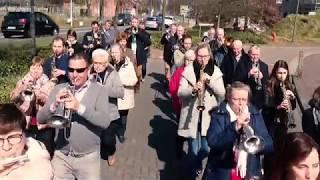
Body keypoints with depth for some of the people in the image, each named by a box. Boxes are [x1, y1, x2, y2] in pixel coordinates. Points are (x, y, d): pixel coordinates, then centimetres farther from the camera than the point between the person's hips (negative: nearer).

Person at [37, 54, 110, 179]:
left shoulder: (99, 91, -5)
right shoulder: (58, 89, 3)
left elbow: (105, 122, -18)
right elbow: (40, 119, -2)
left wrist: (79, 107, -28)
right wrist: (54, 105, -21)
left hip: (88, 157, -2)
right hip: (60, 156, 2)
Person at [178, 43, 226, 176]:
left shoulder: (216, 71, 3)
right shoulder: (188, 70, -3)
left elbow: (222, 93, -5)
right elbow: (180, 92, -9)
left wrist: (210, 80, -19)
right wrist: (193, 89, -28)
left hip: (209, 116, 1)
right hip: (192, 115, -1)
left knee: (206, 149, 4)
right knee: (194, 149, 5)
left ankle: (198, 160, 40)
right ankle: (195, 165, 39)